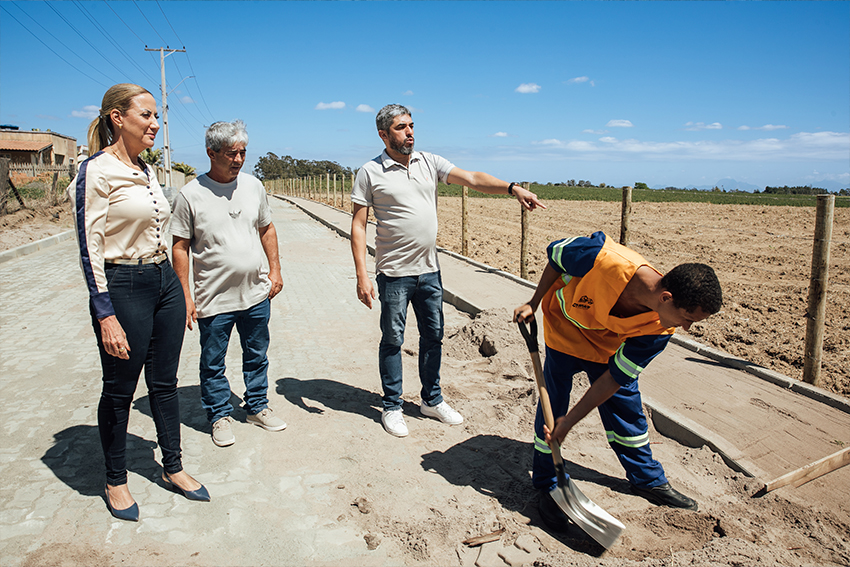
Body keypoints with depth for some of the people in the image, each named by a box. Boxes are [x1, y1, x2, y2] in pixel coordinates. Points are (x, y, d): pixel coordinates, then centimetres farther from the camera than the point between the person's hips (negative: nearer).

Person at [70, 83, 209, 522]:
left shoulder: (147, 170, 11)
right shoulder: (97, 171, -12)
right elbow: (89, 249, -15)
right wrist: (106, 316, -19)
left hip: (165, 281, 7)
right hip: (123, 288, -7)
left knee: (164, 382, 15)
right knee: (119, 390, 8)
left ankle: (172, 468, 30)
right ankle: (116, 481, 28)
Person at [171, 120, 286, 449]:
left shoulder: (253, 186, 4)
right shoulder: (191, 195, -9)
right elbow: (180, 247, -6)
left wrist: (275, 269, 7)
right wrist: (185, 296, -8)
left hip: (257, 294, 4)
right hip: (214, 299, -3)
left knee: (257, 357, 17)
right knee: (213, 363, 10)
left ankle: (257, 408, 35)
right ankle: (220, 416, 30)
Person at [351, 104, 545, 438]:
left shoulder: (429, 162, 6)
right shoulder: (370, 173, -6)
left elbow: (472, 179, -2)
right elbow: (358, 225, -7)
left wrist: (512, 188, -18)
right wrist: (362, 276, -13)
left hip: (429, 270, 5)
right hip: (394, 273, -4)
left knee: (433, 336, 13)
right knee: (393, 340, 6)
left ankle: (432, 400, 30)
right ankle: (392, 407, 23)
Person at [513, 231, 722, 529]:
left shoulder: (659, 330, -27)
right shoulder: (605, 260, -42)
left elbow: (615, 378, -20)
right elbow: (556, 252, -21)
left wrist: (570, 420, -20)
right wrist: (534, 303, -16)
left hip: (609, 344, 3)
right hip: (564, 323, -3)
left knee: (627, 406, 10)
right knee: (552, 407, -4)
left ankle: (648, 480, 35)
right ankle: (546, 485, 16)